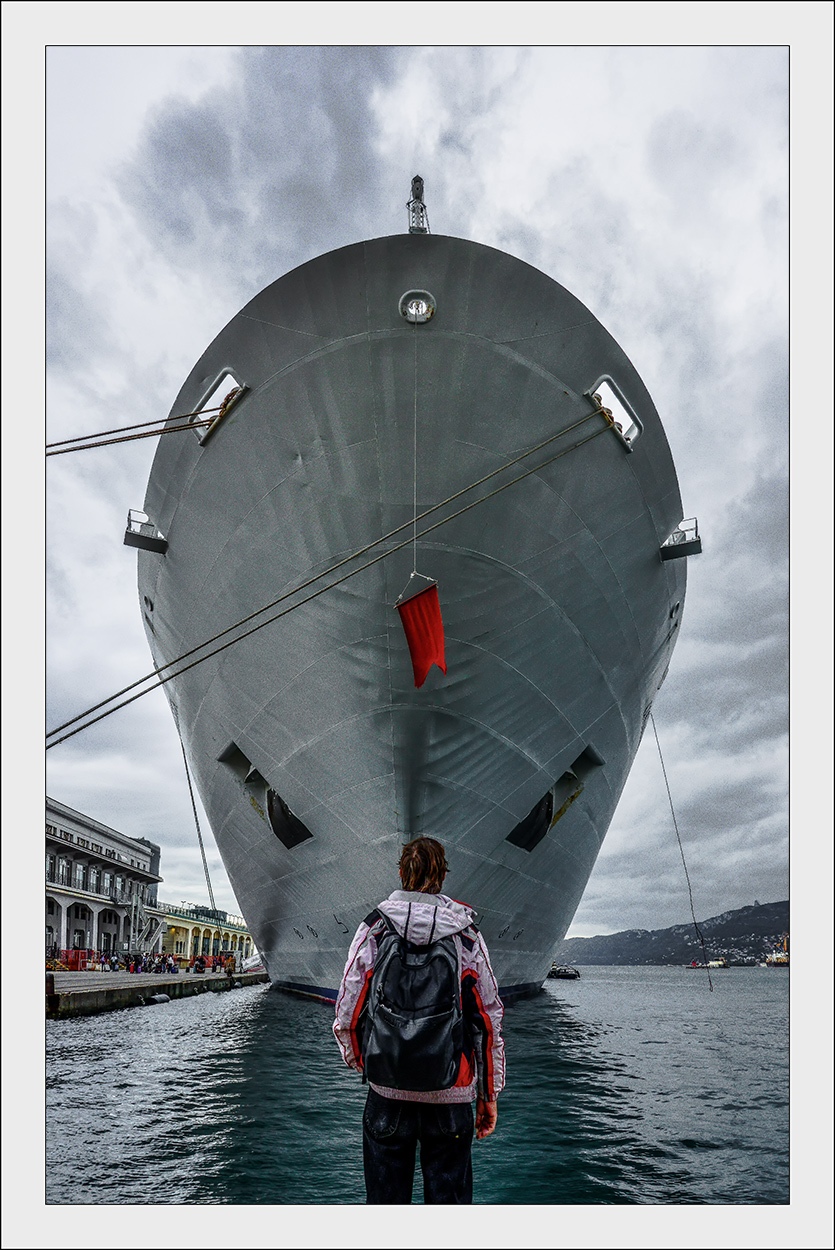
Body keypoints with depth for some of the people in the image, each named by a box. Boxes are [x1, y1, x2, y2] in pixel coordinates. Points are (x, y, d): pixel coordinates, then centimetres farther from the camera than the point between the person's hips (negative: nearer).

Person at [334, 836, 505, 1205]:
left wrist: (356, 1060, 18)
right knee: (449, 1198, 14)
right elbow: (490, 1019, 0)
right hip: (451, 1093, 0)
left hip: (388, 1089, 0)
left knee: (385, 1198, 15)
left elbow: (347, 1014, -2)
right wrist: (489, 1093, 10)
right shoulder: (466, 934, -3)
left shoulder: (373, 929, -5)